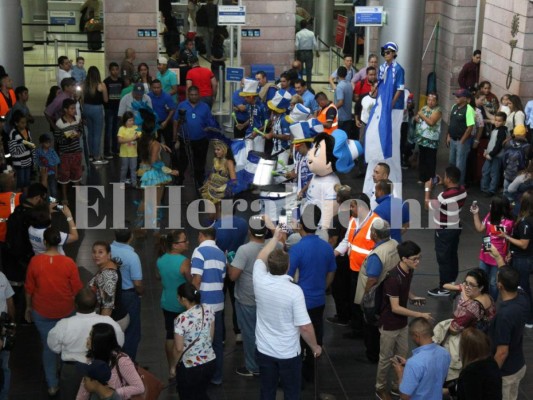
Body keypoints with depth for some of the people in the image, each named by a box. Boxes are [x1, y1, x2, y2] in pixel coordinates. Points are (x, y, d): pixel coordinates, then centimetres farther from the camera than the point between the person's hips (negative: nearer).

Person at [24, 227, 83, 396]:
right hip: (65, 311, 0)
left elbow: (29, 288, -4)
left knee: (48, 346, 12)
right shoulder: (69, 262, -16)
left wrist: (28, 307, 12)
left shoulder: (35, 261, -14)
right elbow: (77, 290, -9)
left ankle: (52, 384, 17)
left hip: (42, 312, 0)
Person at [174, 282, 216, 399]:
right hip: (210, 362, 6)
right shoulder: (209, 310, -6)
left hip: (190, 367, -5)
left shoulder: (181, 319, -23)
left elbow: (179, 348, -15)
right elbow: (211, 337, 6)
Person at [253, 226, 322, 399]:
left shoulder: (260, 282, -13)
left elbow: (260, 259, 11)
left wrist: (275, 238, 21)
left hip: (264, 350, 3)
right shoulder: (294, 291, -23)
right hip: (289, 353, -3)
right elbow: (305, 327, -20)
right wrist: (315, 347, -3)